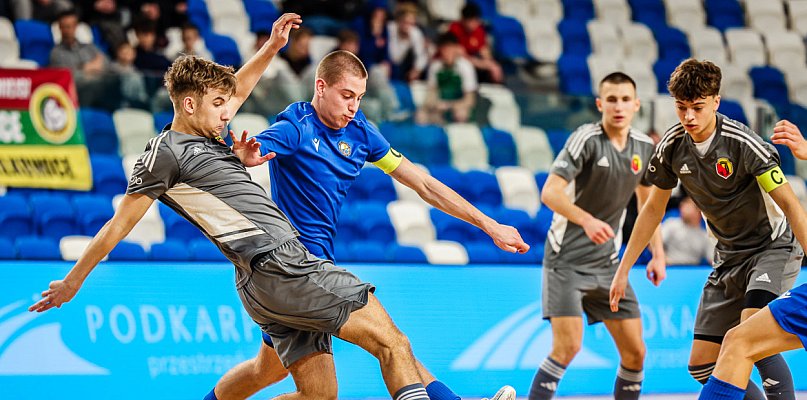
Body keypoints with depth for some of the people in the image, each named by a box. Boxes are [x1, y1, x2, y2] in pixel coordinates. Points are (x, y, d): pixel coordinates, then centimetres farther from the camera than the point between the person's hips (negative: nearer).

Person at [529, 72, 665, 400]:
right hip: (567, 259, -6)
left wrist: (658, 254, 11)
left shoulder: (644, 147, 4)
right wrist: (587, 220, -38)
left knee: (635, 352, 2)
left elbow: (647, 201, 19)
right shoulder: (586, 139, -15)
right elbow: (550, 192, -22)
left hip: (608, 262, 6)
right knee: (567, 347, -18)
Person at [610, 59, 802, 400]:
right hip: (729, 257, 7)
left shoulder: (744, 144, -24)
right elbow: (653, 209, 9)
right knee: (701, 365, 1)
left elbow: (789, 204, -21)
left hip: (773, 248, -6)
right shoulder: (672, 146, -6)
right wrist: (623, 269, 11)